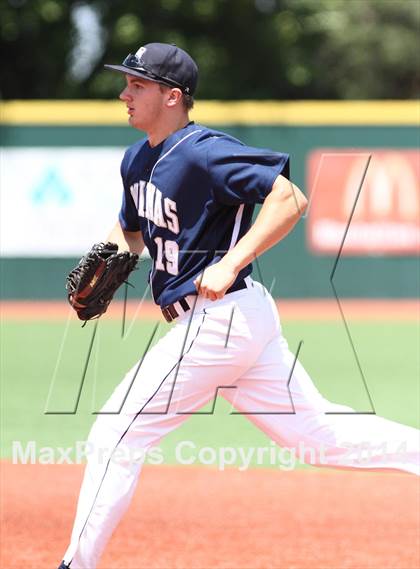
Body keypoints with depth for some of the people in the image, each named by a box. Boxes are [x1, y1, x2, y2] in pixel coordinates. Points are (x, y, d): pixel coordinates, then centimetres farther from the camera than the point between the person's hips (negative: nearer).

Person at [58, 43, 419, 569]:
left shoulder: (203, 153, -18)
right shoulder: (138, 159, 11)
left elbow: (290, 199, -25)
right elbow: (131, 228, 27)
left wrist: (229, 265, -29)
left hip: (219, 319, -10)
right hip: (239, 322, 10)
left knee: (116, 436, -5)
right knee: (318, 434, 14)